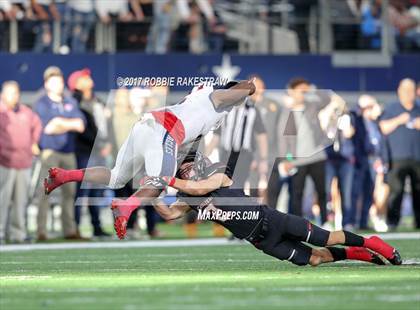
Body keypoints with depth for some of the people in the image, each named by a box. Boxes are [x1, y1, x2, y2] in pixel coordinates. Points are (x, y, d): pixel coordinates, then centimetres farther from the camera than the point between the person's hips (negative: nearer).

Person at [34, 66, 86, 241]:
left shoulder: (71, 103, 17)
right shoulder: (41, 104, 1)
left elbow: (80, 126, 6)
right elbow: (47, 128, -12)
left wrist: (60, 122, -10)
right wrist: (70, 125, -6)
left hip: (69, 152, 5)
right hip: (50, 152, -5)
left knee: (69, 192, 6)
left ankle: (69, 230, 11)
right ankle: (41, 231, -13)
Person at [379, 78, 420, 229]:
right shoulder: (391, 109, 10)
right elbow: (383, 128, 2)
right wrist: (398, 121, -10)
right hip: (398, 158, -3)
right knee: (396, 190, -12)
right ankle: (392, 221, -12)